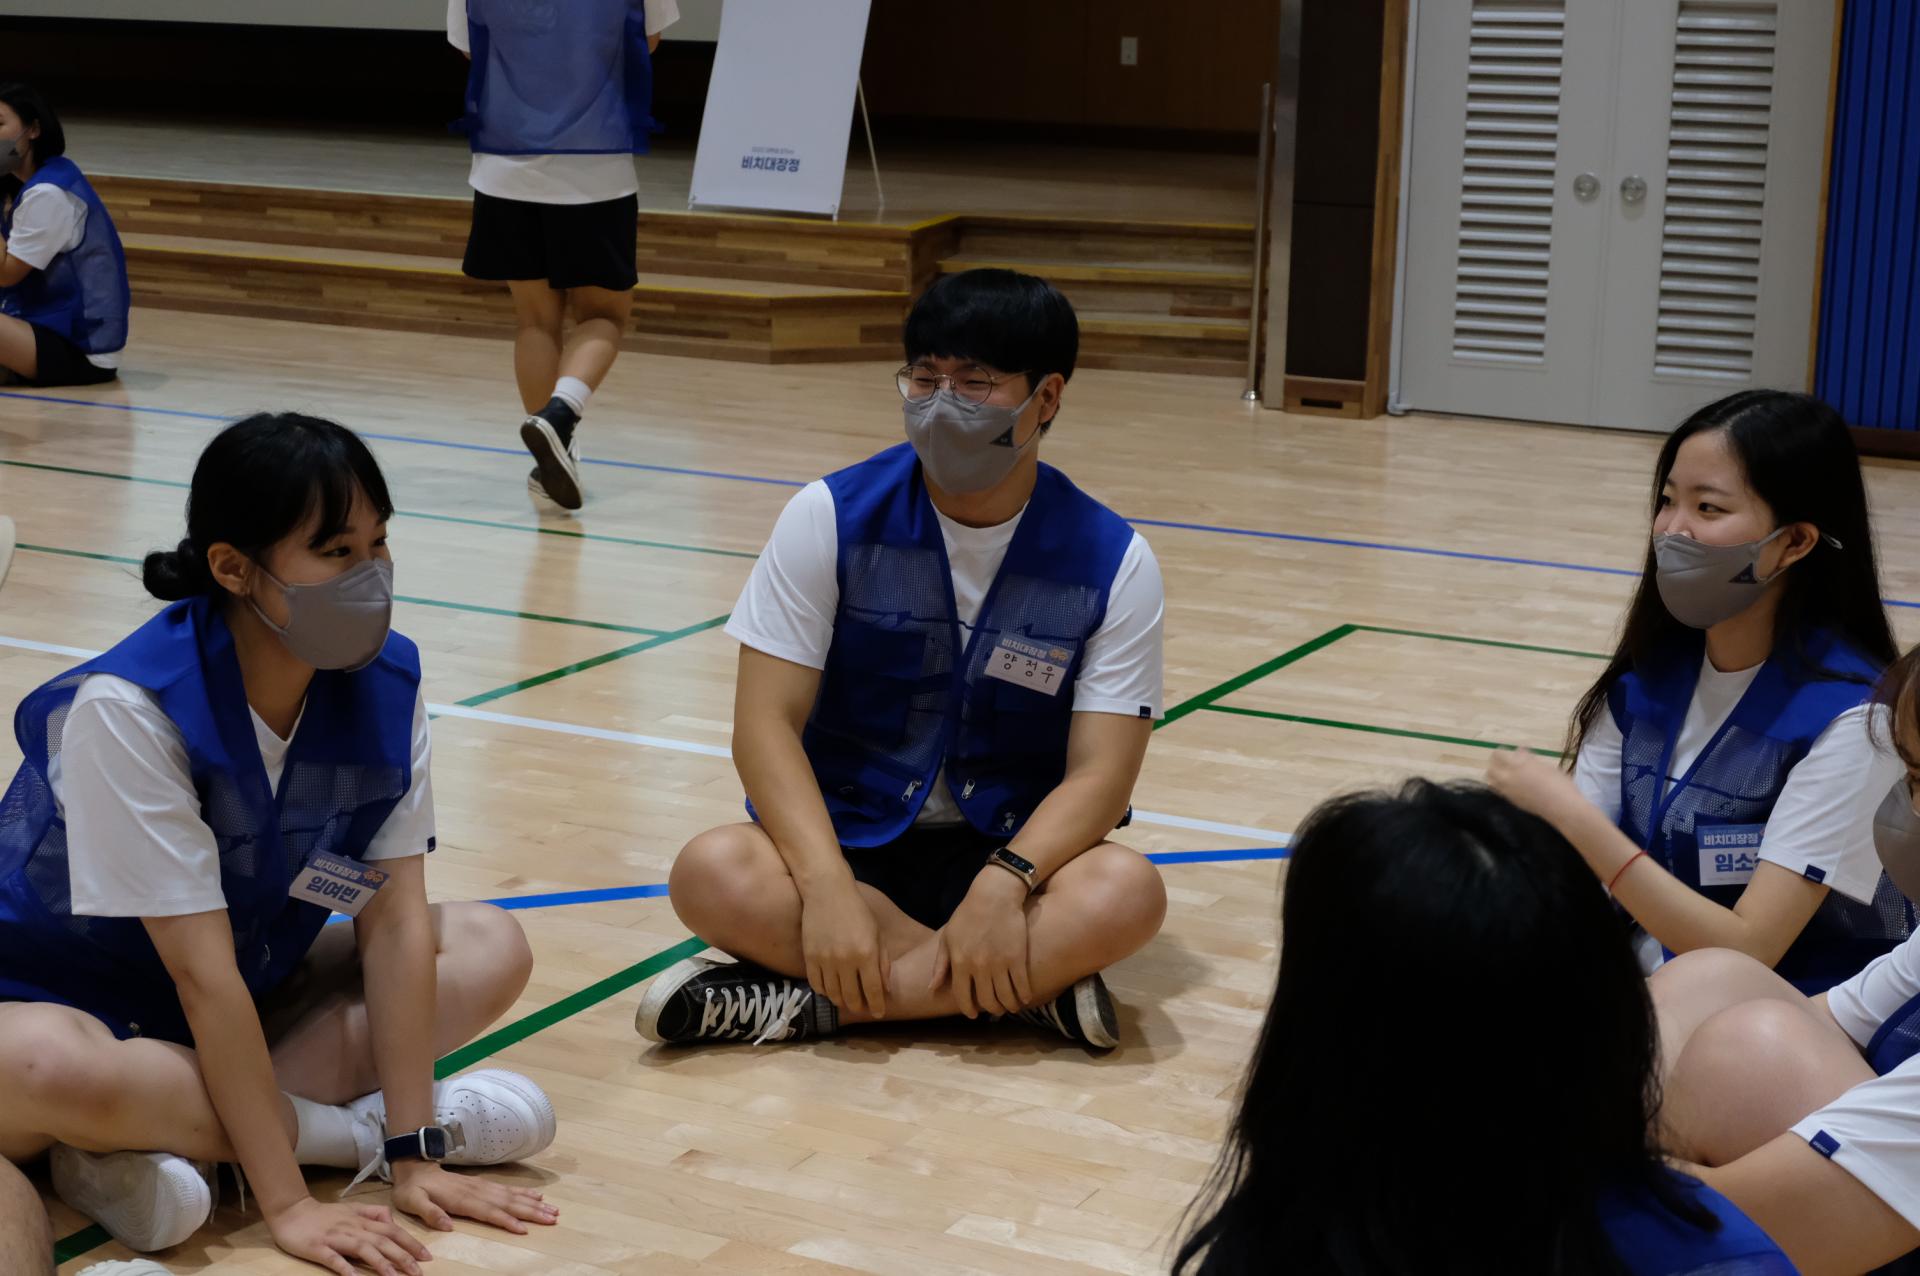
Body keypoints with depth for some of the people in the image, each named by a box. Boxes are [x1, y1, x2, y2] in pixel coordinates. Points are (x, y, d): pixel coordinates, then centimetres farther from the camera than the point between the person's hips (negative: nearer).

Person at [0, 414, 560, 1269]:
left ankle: (163, 1145, -19)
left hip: (254, 992, 6)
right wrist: (286, 1204, -28)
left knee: (491, 950, -9)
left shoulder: (385, 682, -13)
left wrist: (414, 1155, -18)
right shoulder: (129, 708, -28)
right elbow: (202, 971, -28)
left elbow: (394, 918, -12)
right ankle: (351, 1127, -17)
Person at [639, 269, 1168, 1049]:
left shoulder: (1112, 561, -6)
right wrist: (828, 888, -29)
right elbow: (767, 723, -12)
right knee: (713, 875, -31)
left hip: (1009, 852, 0)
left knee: (1127, 893, -32)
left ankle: (813, 1002, -27)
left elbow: (1101, 772, -11)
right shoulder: (832, 517, -6)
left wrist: (1004, 882, -32)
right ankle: (1033, 988, -26)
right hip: (844, 841, 0)